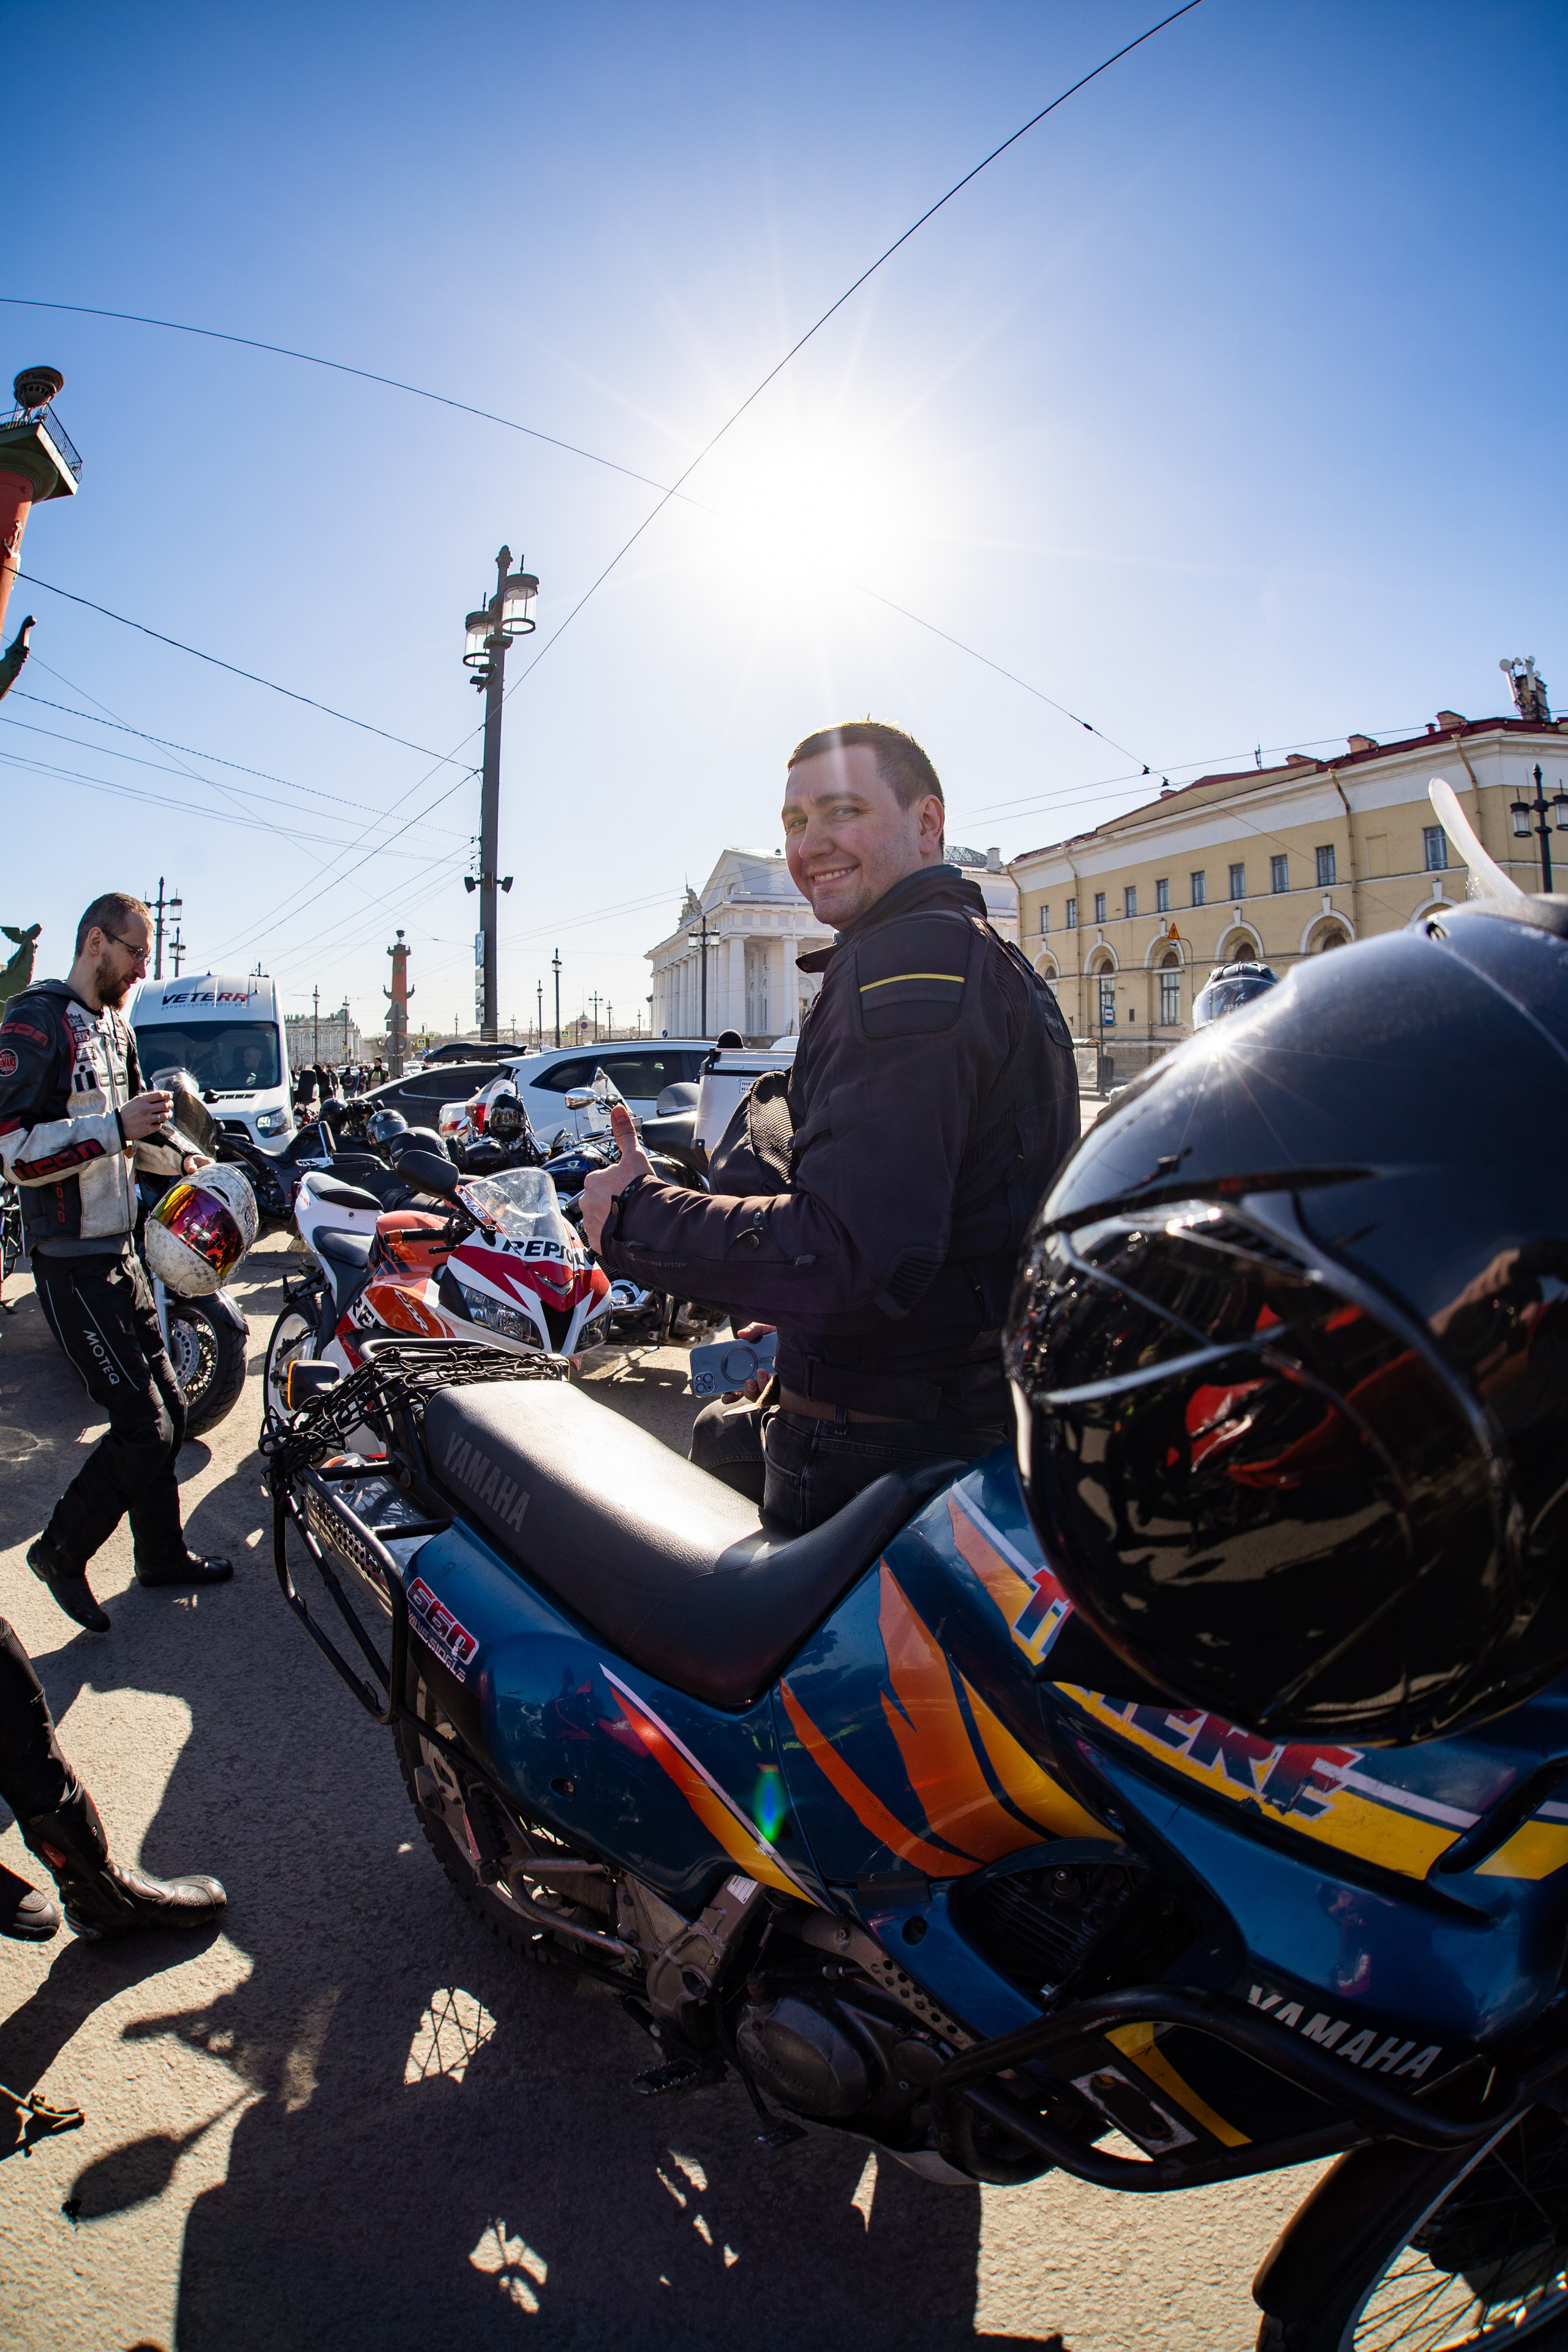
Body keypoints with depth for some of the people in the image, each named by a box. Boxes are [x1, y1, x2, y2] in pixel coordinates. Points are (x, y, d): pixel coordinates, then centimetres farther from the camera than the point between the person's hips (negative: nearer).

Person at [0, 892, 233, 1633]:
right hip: (73, 1264, -9)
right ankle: (60, 1551, 13)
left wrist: (187, 1159, 16)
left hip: (120, 1253, 9)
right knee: (142, 1427, -9)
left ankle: (163, 1553, 29)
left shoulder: (115, 1028, 15)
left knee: (167, 1410, 14)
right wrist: (118, 1127, -25)